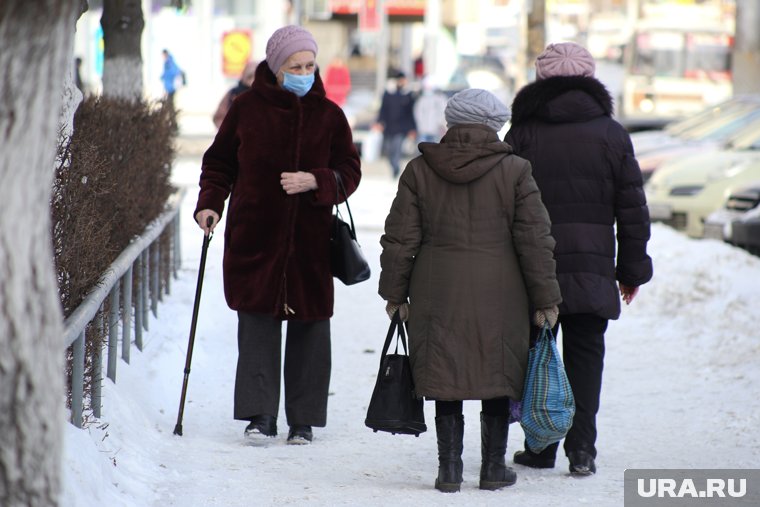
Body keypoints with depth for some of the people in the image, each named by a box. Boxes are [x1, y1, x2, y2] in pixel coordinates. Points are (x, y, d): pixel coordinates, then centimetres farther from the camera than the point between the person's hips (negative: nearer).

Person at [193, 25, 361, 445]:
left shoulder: (329, 115, 5)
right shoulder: (247, 109, 3)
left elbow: (349, 172, 5)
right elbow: (219, 163, 10)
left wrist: (314, 181, -13)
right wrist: (210, 202, -5)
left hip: (311, 239, 1)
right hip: (255, 235, -1)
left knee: (309, 325, 3)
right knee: (257, 323, -4)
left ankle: (303, 418, 11)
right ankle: (260, 414, 1)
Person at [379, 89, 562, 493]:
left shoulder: (419, 170, 2)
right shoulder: (514, 171, -2)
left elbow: (400, 240, 3)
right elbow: (535, 241, -3)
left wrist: (395, 292, 12)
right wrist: (544, 299, 4)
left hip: (438, 296, 1)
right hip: (499, 297, -1)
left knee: (445, 382, 7)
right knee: (497, 380, 10)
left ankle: (449, 469, 7)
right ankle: (493, 468, 15)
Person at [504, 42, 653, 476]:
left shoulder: (523, 134, 0)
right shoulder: (611, 134, 3)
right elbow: (633, 208, 4)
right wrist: (633, 269, 12)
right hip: (592, 269, 0)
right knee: (585, 354, 5)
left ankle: (540, 446, 11)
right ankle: (582, 448, -1)